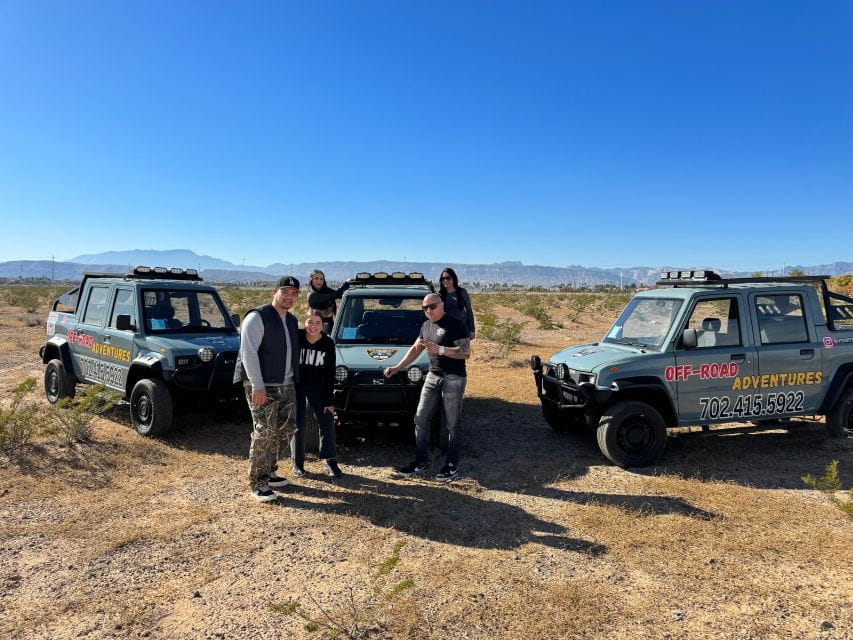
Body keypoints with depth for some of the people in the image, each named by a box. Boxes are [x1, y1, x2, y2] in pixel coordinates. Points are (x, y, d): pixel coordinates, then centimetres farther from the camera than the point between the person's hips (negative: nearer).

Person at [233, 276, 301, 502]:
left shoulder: (292, 321, 15)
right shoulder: (257, 318, -10)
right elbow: (248, 353, -16)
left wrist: (294, 381, 17)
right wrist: (258, 385, -21)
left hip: (287, 386, 8)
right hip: (263, 387, -8)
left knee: (285, 429, 12)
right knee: (264, 433, -8)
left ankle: (269, 472, 28)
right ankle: (257, 483, 3)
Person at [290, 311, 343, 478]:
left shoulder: (328, 344, -10)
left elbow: (330, 373, -6)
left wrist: (329, 400, -8)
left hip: (317, 387, 2)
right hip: (297, 386, -1)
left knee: (327, 422, -2)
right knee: (297, 424, 3)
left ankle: (331, 462, 8)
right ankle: (297, 463, 16)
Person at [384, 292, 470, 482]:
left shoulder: (455, 325, -12)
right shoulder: (426, 326, 13)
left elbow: (465, 352, -19)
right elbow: (415, 349, 21)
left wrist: (439, 349, -30)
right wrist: (397, 368, 14)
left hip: (453, 379, -7)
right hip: (432, 377, 8)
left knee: (453, 424, 1)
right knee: (421, 419, 7)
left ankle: (452, 465, 12)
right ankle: (421, 461, 17)